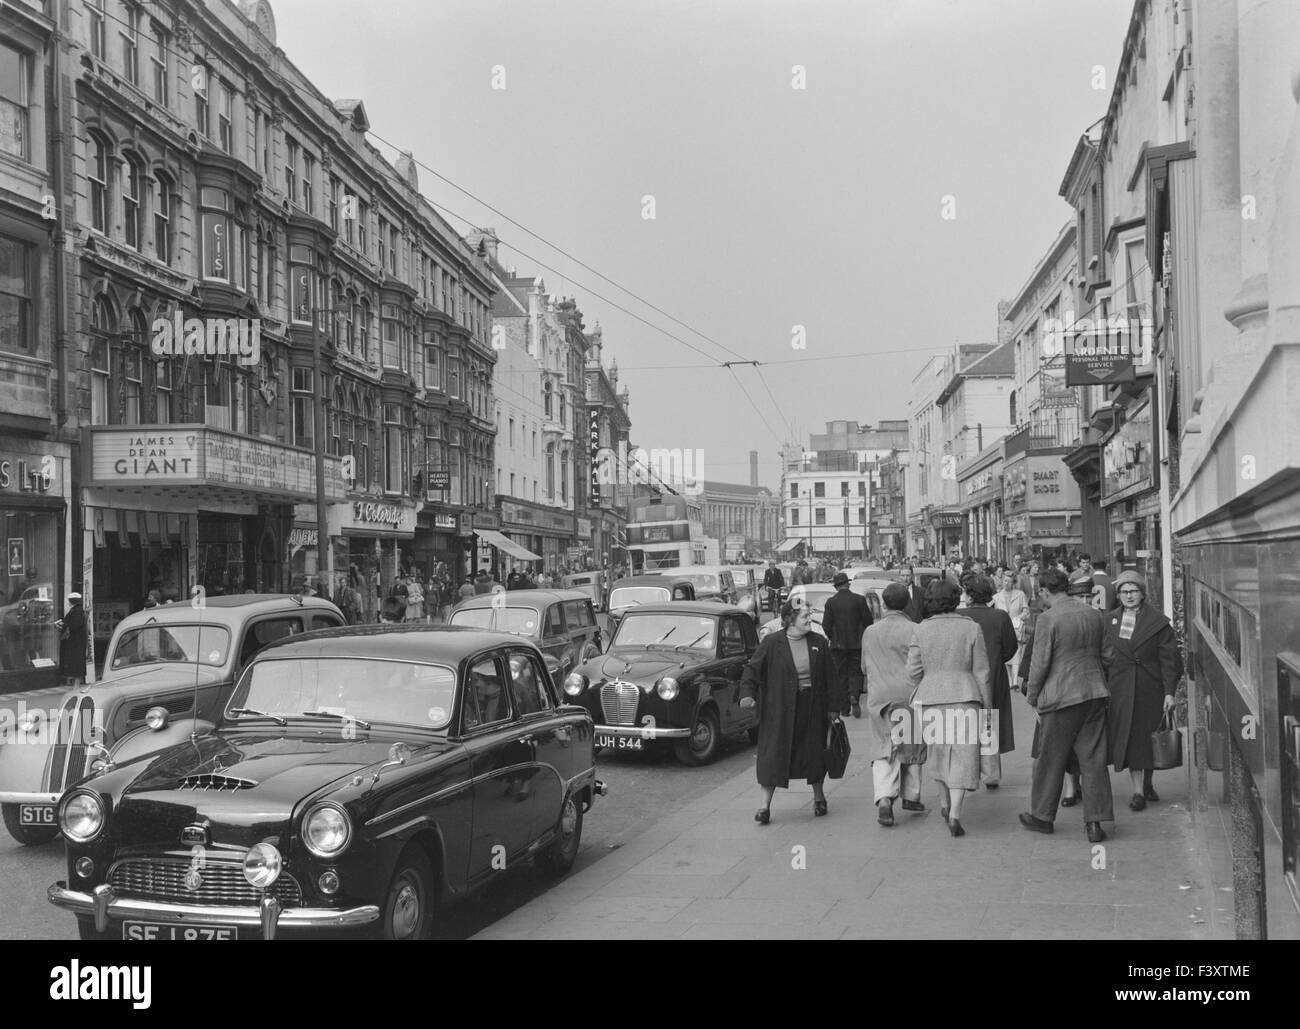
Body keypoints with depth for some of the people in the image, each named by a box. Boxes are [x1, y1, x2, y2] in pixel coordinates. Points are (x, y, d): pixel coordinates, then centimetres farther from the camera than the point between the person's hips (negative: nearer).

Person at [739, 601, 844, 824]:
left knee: (814, 752, 11)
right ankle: (765, 806, 2)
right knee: (773, 754, -4)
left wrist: (833, 707, 6)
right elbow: (752, 670, -5)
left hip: (812, 709, 3)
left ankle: (818, 797, 31)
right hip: (778, 709, -3)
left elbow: (829, 677, 7)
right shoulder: (771, 644, -6)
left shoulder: (819, 642, 3)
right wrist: (747, 694, -20)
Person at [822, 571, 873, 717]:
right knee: (855, 672, 8)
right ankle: (854, 696, -18)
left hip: (838, 645, 0)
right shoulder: (859, 599, -5)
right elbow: (868, 621, -2)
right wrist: (864, 638, 13)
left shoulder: (831, 602, -4)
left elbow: (826, 625, -4)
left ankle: (845, 707, 8)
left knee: (841, 675, 8)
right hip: (857, 644, 0)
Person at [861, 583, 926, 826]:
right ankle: (911, 796, 22)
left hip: (879, 697, 2)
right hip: (909, 695, -2)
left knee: (883, 750, 1)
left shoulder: (870, 632, 5)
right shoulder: (914, 630, -8)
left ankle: (884, 797, -17)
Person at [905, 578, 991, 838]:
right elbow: (982, 673, 0)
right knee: (963, 756, 1)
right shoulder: (971, 628, -2)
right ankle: (955, 813, -9)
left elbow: (913, 673, -1)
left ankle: (946, 804, 32)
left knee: (937, 751, 20)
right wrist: (987, 706, 8)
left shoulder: (921, 630, -1)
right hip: (964, 698, -1)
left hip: (930, 699, 2)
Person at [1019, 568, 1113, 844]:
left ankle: (1043, 816, 21)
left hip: (1061, 696, -5)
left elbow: (1040, 663, -12)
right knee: (1093, 761, 7)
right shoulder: (1095, 615, 7)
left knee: (1051, 760, 9)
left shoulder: (1048, 618, -12)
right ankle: (1095, 822, 6)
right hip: (1094, 693, 5)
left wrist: (1032, 697, 0)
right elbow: (1105, 654, 14)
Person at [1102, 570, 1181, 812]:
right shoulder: (1109, 621, 7)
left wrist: (1170, 692, -9)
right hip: (1120, 689, 2)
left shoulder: (1157, 622, -1)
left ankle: (1147, 783, 26)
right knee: (1129, 738, -2)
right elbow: (1103, 656, 10)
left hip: (1150, 689, -1)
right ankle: (1138, 791, 2)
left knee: (1147, 737, 6)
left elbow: (1168, 659, -3)